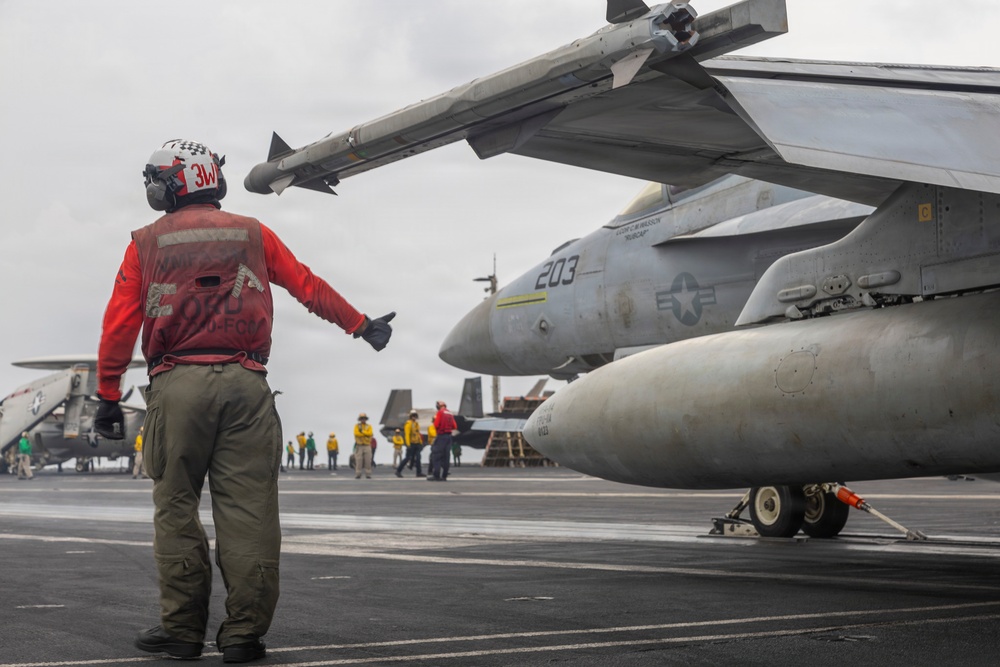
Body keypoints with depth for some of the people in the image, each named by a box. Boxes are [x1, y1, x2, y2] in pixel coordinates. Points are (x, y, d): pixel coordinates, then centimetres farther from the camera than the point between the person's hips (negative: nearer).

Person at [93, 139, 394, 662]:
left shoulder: (147, 243, 9)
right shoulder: (252, 234, 13)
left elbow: (119, 325, 3)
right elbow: (309, 288, 15)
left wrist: (108, 396, 6)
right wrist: (360, 325, 25)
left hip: (176, 385, -1)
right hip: (243, 382, 1)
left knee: (176, 507, 8)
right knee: (247, 511, 1)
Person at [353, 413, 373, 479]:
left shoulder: (369, 426, 10)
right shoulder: (357, 426, 6)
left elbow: (370, 433, -9)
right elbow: (356, 434, -12)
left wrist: (362, 431, -12)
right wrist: (365, 434, -9)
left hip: (367, 446, 2)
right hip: (359, 446, -2)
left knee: (368, 461, -3)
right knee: (358, 461, -7)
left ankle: (368, 474, 0)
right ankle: (357, 475, -6)